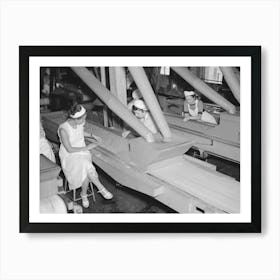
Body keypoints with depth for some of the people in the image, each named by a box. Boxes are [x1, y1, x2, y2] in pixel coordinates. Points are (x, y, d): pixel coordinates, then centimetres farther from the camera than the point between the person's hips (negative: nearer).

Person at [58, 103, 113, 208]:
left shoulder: (80, 123, -4)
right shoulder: (63, 129, -22)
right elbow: (69, 149, -19)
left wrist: (92, 135, 10)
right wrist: (86, 147, -17)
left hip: (83, 153, 5)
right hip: (69, 157, -5)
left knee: (85, 172, -27)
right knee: (86, 166, -33)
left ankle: (84, 194, -4)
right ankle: (101, 188, -15)